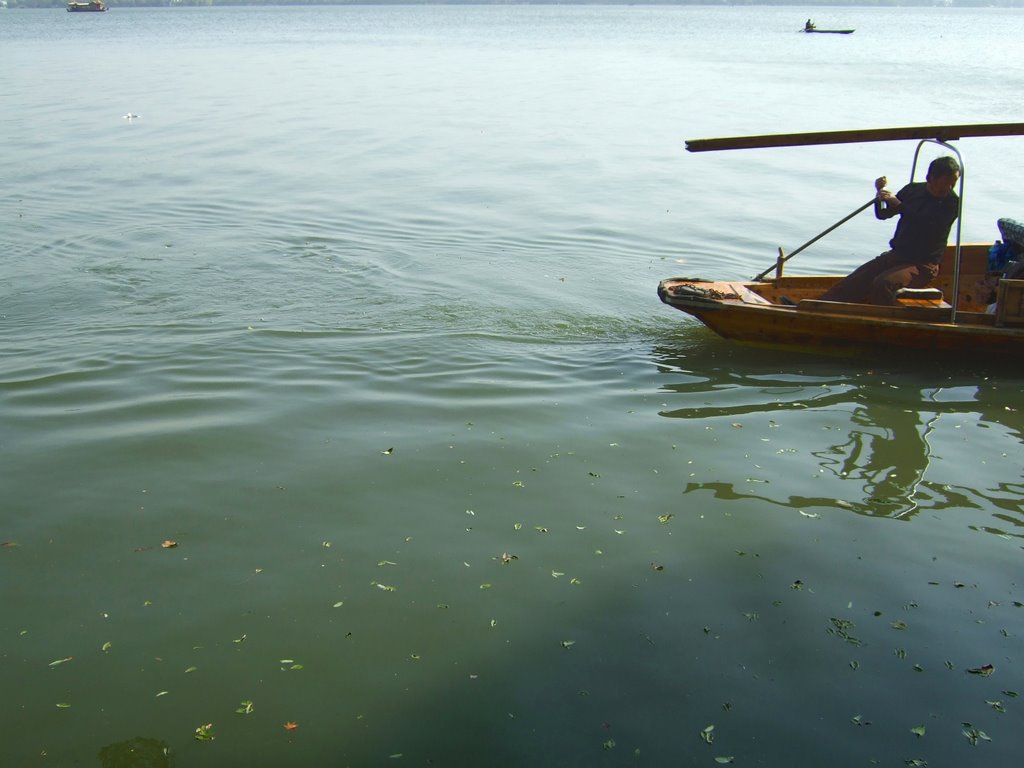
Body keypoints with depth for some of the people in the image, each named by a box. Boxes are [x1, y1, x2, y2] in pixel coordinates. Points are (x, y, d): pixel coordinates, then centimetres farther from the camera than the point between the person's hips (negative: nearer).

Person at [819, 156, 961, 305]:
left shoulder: (952, 202, -9)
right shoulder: (913, 189, 9)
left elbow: (929, 227, -25)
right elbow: (882, 214, 16)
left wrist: (899, 205, -22)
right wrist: (880, 193, -4)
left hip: (923, 265, -6)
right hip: (896, 254, 6)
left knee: (883, 284, -33)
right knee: (852, 283, -7)